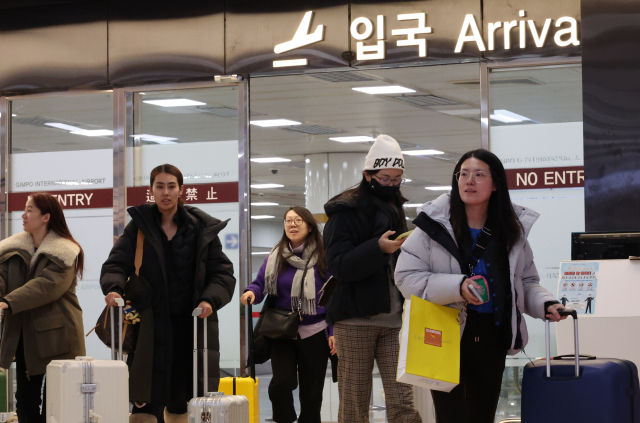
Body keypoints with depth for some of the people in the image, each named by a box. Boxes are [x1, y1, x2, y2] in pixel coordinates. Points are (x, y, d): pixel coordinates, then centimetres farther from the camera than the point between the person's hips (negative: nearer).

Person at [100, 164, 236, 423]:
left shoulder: (202, 228, 6)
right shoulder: (139, 226, 5)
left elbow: (222, 273, 4)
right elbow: (116, 264, -2)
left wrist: (210, 300, -16)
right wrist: (113, 287, -24)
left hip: (191, 325, 1)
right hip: (151, 326, -1)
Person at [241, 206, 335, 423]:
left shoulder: (322, 257, -4)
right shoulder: (275, 257, 5)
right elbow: (260, 284, 11)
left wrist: (334, 332, -6)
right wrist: (252, 292, -14)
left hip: (314, 334, -2)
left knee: (311, 393, 5)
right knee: (280, 383, -14)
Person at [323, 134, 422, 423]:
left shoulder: (395, 210, 17)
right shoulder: (345, 212, -2)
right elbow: (338, 266, -14)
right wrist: (378, 248, -26)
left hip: (393, 319, 5)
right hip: (355, 320, -5)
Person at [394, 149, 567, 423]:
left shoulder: (513, 229, 6)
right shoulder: (435, 225, -6)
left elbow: (526, 282, 14)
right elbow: (406, 276, -10)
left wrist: (545, 304, -8)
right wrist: (457, 287, -22)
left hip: (491, 339, 4)